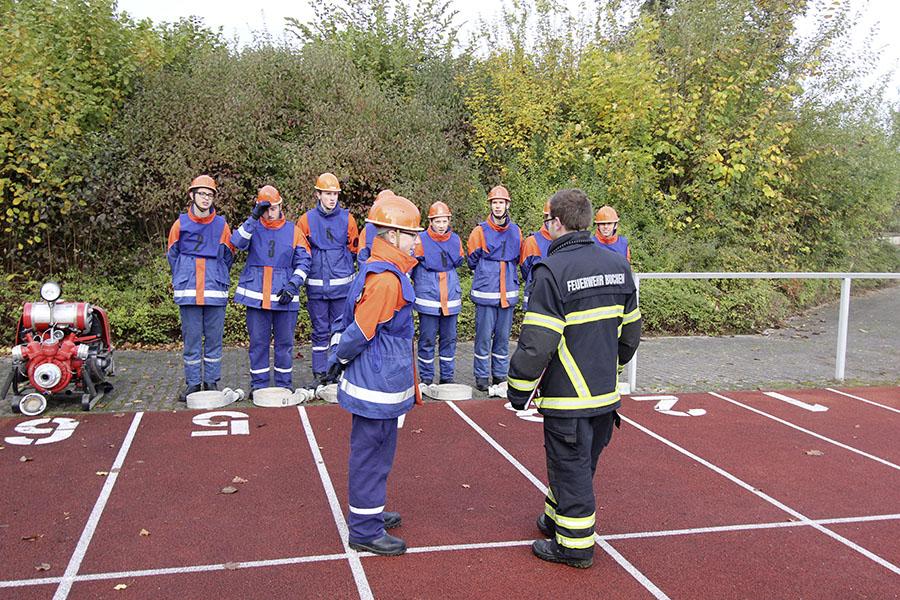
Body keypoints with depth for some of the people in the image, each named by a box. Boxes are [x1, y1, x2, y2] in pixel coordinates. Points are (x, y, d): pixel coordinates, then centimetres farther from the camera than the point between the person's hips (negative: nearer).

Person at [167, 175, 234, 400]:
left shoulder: (221, 224, 5)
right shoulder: (181, 223, 5)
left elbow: (228, 256, 14)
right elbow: (172, 255, 14)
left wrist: (218, 278, 10)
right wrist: (181, 280, 12)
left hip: (215, 291, 0)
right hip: (188, 292, 0)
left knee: (214, 337, 4)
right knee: (191, 337, 3)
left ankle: (212, 381, 15)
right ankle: (192, 382, 12)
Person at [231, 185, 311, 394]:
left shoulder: (293, 231, 6)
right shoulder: (253, 228, 6)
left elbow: (303, 262, 5)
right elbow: (237, 242, -15)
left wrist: (292, 285, -8)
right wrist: (253, 217, -20)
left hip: (285, 297, 0)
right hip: (256, 295, 0)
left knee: (285, 341, 6)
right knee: (258, 341, 4)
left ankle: (284, 383, 17)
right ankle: (258, 383, 15)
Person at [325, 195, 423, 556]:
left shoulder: (380, 270, 11)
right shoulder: (386, 279, -23)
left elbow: (359, 329, 16)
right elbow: (361, 330, -21)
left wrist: (338, 360, 18)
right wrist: (338, 361, -7)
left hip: (382, 380, 10)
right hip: (378, 385, -10)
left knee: (378, 451, 21)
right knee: (371, 453, 1)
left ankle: (370, 513, 37)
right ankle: (365, 530, 14)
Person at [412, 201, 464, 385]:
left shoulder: (455, 240, 3)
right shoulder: (421, 240, -9)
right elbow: (411, 268, 2)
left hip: (451, 299, 4)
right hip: (428, 300, -4)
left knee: (449, 339, 10)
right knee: (427, 340, 2)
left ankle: (447, 377, 22)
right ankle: (426, 378, 15)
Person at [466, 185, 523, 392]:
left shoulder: (515, 231, 7)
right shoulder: (480, 231, -4)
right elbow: (472, 262, 3)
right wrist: (486, 272, 6)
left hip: (508, 293, 4)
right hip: (485, 292, -3)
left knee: (503, 336, 11)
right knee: (484, 335, 0)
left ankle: (500, 374, 21)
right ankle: (481, 375, 11)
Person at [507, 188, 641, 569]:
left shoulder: (553, 271, -19)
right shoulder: (618, 266, 5)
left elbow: (536, 344, -21)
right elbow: (630, 332, 13)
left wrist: (519, 390, -9)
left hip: (567, 397, -7)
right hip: (605, 394, 8)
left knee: (570, 467, 6)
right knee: (581, 463, 22)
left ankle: (574, 545, 19)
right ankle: (558, 517, 41)